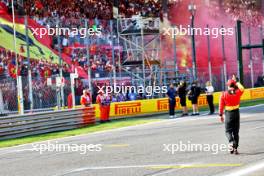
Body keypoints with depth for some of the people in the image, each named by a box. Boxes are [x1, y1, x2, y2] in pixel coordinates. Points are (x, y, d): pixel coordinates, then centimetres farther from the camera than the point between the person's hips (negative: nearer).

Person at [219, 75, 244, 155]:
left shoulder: (224, 94, -9)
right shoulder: (238, 92, -5)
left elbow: (221, 106, -6)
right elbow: (242, 88, 19)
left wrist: (221, 115, 3)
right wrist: (236, 81, 23)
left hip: (228, 113, -2)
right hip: (236, 113, 2)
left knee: (228, 130, 7)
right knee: (236, 131, 10)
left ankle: (231, 142, -22)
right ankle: (235, 148, 8)